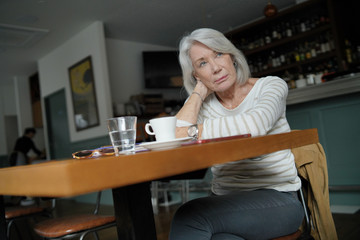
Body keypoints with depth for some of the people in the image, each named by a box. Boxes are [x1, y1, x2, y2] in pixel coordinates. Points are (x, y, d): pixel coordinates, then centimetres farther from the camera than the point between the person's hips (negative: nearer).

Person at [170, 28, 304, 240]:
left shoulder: (271, 86, -2)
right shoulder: (203, 103, 8)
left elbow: (254, 125, -25)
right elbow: (176, 140, -12)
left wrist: (198, 130, -21)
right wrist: (199, 91, -4)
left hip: (276, 198, -3)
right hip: (225, 201, 3)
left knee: (191, 215, -28)